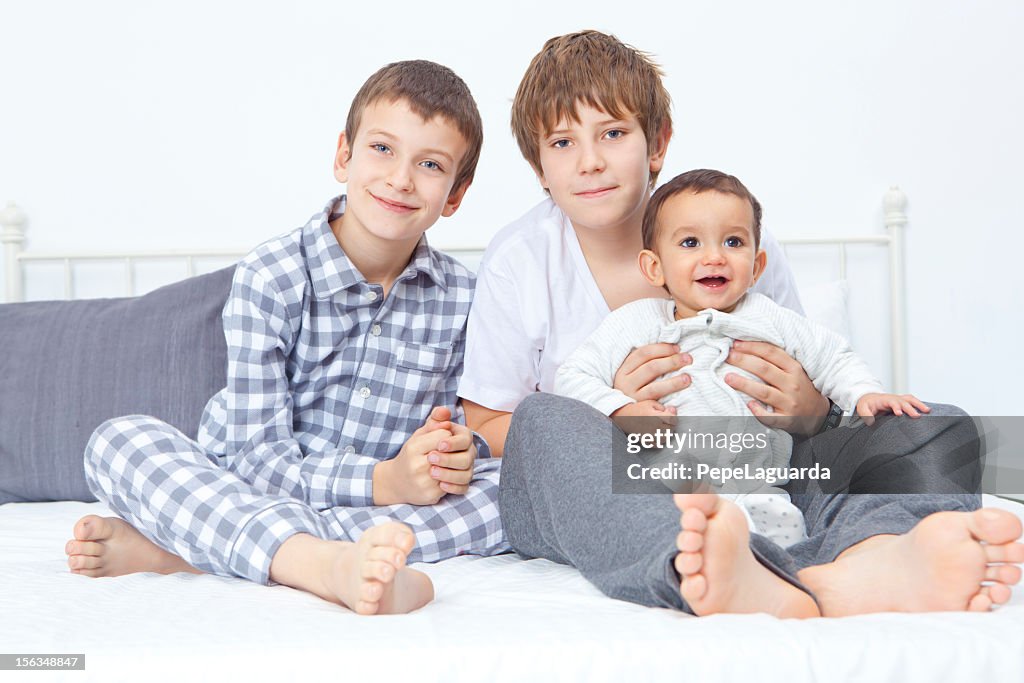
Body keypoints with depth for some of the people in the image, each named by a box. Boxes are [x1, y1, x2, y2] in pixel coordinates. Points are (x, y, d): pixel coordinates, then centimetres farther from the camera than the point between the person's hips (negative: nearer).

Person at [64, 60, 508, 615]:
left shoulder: (461, 297, -3)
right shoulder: (270, 278, -13)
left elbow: (458, 430, 3)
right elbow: (257, 455, -17)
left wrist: (459, 454, -22)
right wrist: (383, 481, -30)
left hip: (388, 509, 2)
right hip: (244, 493, -2)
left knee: (512, 484, -24)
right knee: (120, 440, -23)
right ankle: (326, 564, -49)